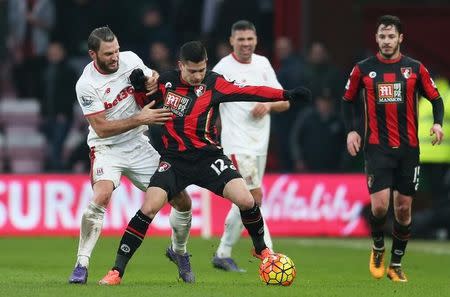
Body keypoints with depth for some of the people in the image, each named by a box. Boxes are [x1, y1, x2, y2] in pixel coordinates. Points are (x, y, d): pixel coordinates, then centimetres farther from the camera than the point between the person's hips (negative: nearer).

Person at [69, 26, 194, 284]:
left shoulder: (130, 59, -5)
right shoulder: (86, 85, -18)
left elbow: (151, 79, 15)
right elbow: (101, 128, -19)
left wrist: (154, 80, -11)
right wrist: (139, 119, -27)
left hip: (139, 146, 5)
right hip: (107, 148, -5)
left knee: (182, 202, 2)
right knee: (101, 197, -32)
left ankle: (179, 251, 31)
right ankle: (82, 265, -22)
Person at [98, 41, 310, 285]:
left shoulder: (213, 83, -4)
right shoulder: (166, 82, 1)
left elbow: (250, 92, -11)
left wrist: (286, 95, -20)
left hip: (207, 156, 0)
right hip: (174, 159, 0)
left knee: (245, 200, -17)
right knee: (149, 208, -18)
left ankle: (261, 249, 13)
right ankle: (117, 270, -10)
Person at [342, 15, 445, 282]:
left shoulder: (415, 69, 2)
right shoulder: (363, 69, 2)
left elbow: (435, 98, 9)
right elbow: (348, 100, 14)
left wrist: (438, 123, -9)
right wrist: (350, 130, 1)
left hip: (408, 148, 1)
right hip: (377, 147, -1)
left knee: (404, 208, 5)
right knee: (380, 205, -15)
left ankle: (396, 265, 19)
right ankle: (378, 248, 15)